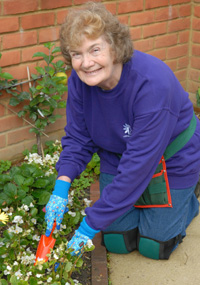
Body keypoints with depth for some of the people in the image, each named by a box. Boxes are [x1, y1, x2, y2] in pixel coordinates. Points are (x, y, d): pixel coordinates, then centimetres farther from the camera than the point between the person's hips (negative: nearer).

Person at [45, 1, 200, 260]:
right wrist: (61, 187, -25)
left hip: (172, 160, -4)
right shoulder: (79, 81, -19)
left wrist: (91, 224, -34)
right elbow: (77, 138, -6)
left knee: (153, 246, 4)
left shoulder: (152, 83, -38)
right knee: (116, 242, 6)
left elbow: (139, 164, -37)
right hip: (117, 157, 5)